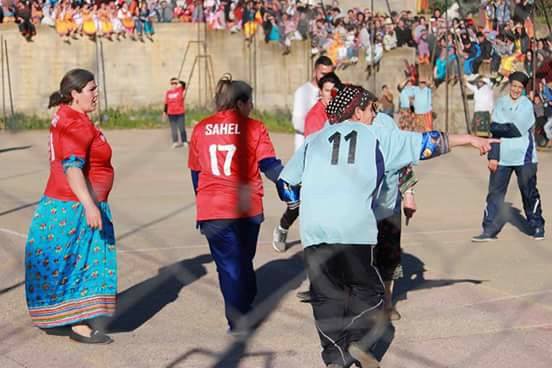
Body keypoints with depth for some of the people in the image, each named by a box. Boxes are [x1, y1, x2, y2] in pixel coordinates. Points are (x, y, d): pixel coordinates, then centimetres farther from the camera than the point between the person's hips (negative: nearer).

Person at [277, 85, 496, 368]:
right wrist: (467, 139, 26)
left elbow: (285, 181, 23)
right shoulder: (377, 136, 12)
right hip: (355, 230, -3)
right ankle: (357, 341, -6)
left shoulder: (314, 140, 19)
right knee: (367, 290, 12)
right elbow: (424, 143, 16)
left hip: (314, 230, 3)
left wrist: (299, 203, 42)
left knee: (326, 295, 12)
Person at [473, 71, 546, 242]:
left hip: (524, 156, -3)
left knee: (529, 192, 7)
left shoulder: (527, 104, -3)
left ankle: (537, 226, 23)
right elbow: (495, 132, 3)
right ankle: (490, 230, 5)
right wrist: (493, 156, -3)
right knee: (495, 192, 1)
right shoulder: (501, 103, 6)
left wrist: (498, 127, -8)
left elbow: (519, 129, -16)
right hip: (502, 157, 3)